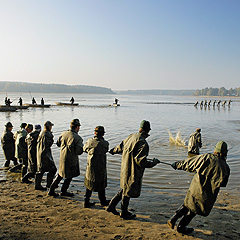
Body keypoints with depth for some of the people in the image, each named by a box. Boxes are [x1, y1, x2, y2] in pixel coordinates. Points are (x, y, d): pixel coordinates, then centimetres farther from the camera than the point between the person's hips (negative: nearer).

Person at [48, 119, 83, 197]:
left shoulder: (64, 134, -2)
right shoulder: (77, 138, -21)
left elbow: (58, 143, 12)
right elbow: (79, 152, -20)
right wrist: (82, 146, -1)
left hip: (62, 157, 6)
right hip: (71, 160, -6)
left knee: (61, 174, 22)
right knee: (69, 176, 14)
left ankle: (51, 189, 23)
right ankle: (63, 191, 27)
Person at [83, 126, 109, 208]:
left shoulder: (90, 141, -8)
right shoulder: (105, 143, -19)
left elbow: (84, 149, 9)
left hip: (90, 166, 3)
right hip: (100, 167, -3)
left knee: (89, 183, 18)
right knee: (101, 183, 15)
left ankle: (86, 201, 21)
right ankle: (103, 201, 32)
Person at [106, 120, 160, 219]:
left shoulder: (131, 136, 2)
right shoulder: (143, 143, -24)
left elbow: (121, 146, 18)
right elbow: (141, 161, -26)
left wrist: (113, 151, 38)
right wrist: (154, 162, -12)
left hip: (125, 168, 8)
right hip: (133, 171, -8)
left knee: (125, 188, 24)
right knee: (128, 191, 10)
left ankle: (111, 206, 32)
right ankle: (124, 213, 30)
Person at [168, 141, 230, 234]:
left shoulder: (206, 157, -10)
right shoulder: (225, 168, -10)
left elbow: (188, 163, 0)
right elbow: (223, 184, 4)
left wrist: (177, 165, 14)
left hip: (195, 187, 1)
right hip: (207, 194, -1)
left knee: (188, 204, 24)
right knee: (193, 210, 17)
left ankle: (173, 219, 18)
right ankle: (181, 227, 29)